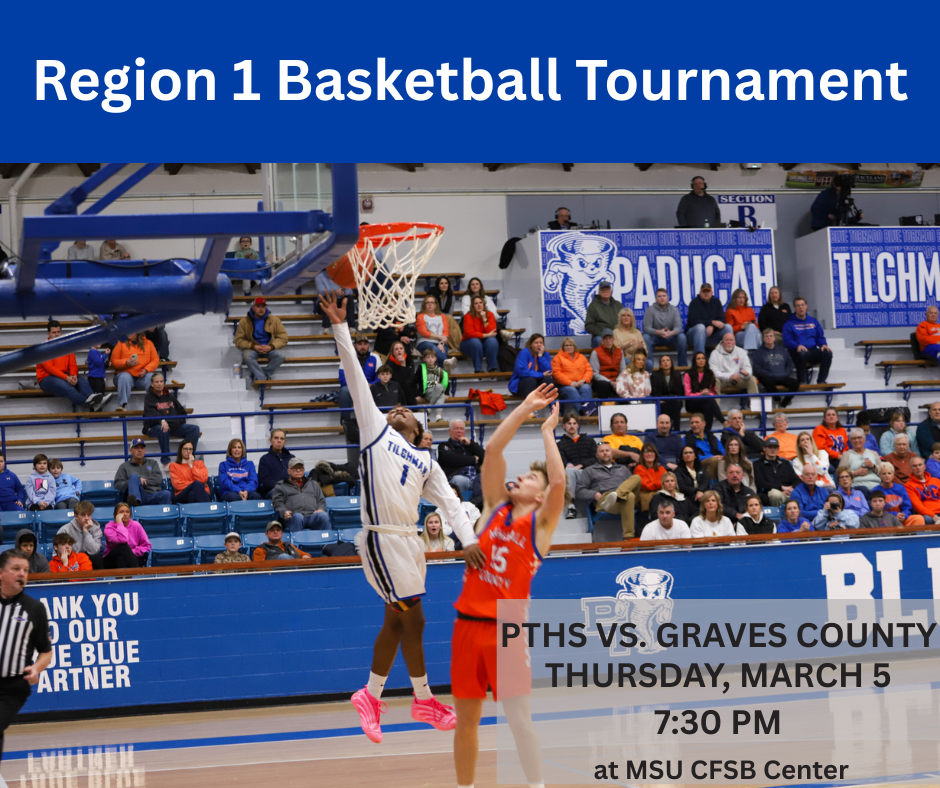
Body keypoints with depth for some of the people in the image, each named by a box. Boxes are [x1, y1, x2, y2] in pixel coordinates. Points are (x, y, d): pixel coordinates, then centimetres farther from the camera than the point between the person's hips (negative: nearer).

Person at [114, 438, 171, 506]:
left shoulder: (152, 463, 30)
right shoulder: (124, 466, 25)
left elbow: (158, 478, 12)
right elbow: (117, 485, 10)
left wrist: (144, 481, -3)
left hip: (153, 496, 2)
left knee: (166, 494, -32)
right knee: (134, 476, -30)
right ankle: (135, 500, -60)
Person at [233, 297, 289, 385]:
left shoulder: (274, 319, -1)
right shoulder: (244, 321, -3)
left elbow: (283, 338, -2)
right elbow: (238, 341, -5)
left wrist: (271, 347, -19)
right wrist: (254, 347, -18)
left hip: (270, 347, 1)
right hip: (252, 348, -1)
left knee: (280, 355, -31)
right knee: (246, 356, -35)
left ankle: (257, 376, -19)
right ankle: (263, 379, -26)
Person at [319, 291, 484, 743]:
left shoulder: (426, 462, 19)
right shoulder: (375, 430, 7)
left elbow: (449, 502, 9)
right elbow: (356, 378, 4)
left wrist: (468, 539, -7)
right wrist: (340, 328, 0)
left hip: (410, 540, 6)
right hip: (383, 539, -6)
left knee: (396, 621, 11)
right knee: (413, 620, -4)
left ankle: (370, 697, 23)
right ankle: (424, 701, 8)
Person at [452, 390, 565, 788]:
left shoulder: (541, 523, -1)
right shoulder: (495, 508, 10)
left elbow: (559, 480, -18)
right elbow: (492, 452, 4)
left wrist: (547, 433, -6)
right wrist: (525, 409, 4)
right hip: (468, 621, 4)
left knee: (518, 717, -6)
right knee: (466, 718, 9)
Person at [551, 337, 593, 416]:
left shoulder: (581, 357, 24)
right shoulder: (558, 358, 11)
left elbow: (589, 371, 15)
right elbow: (556, 373, -2)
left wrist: (583, 380, -7)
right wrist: (570, 383, -14)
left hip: (581, 384, 3)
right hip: (564, 386, -3)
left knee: (586, 388, -32)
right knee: (572, 391, -37)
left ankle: (586, 407, -54)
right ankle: (582, 410, -61)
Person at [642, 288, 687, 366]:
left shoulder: (674, 309, -2)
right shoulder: (650, 310, -8)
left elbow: (678, 327, -12)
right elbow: (646, 328, -16)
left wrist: (671, 333, -37)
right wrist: (659, 332, -36)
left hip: (670, 337, 2)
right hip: (655, 337, -1)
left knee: (682, 337, -27)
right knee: (646, 337, -33)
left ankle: (683, 366, -18)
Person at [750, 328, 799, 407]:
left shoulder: (782, 351, 22)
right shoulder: (758, 352, 9)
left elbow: (790, 364, 19)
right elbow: (757, 369, 0)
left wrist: (785, 373, -1)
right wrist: (770, 374, -12)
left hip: (782, 377, 4)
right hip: (767, 377, -4)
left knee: (795, 383, -25)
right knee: (769, 383, -40)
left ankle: (784, 403, -17)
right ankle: (778, 400, -19)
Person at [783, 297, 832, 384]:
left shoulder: (813, 321, 20)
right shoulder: (789, 323, 6)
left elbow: (821, 337, 17)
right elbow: (787, 341, -4)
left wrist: (823, 344, -6)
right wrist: (798, 346, -24)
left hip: (813, 350, 4)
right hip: (797, 351, -4)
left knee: (827, 353, -27)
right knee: (802, 354, -41)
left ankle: (821, 381, -20)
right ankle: (802, 382, -27)